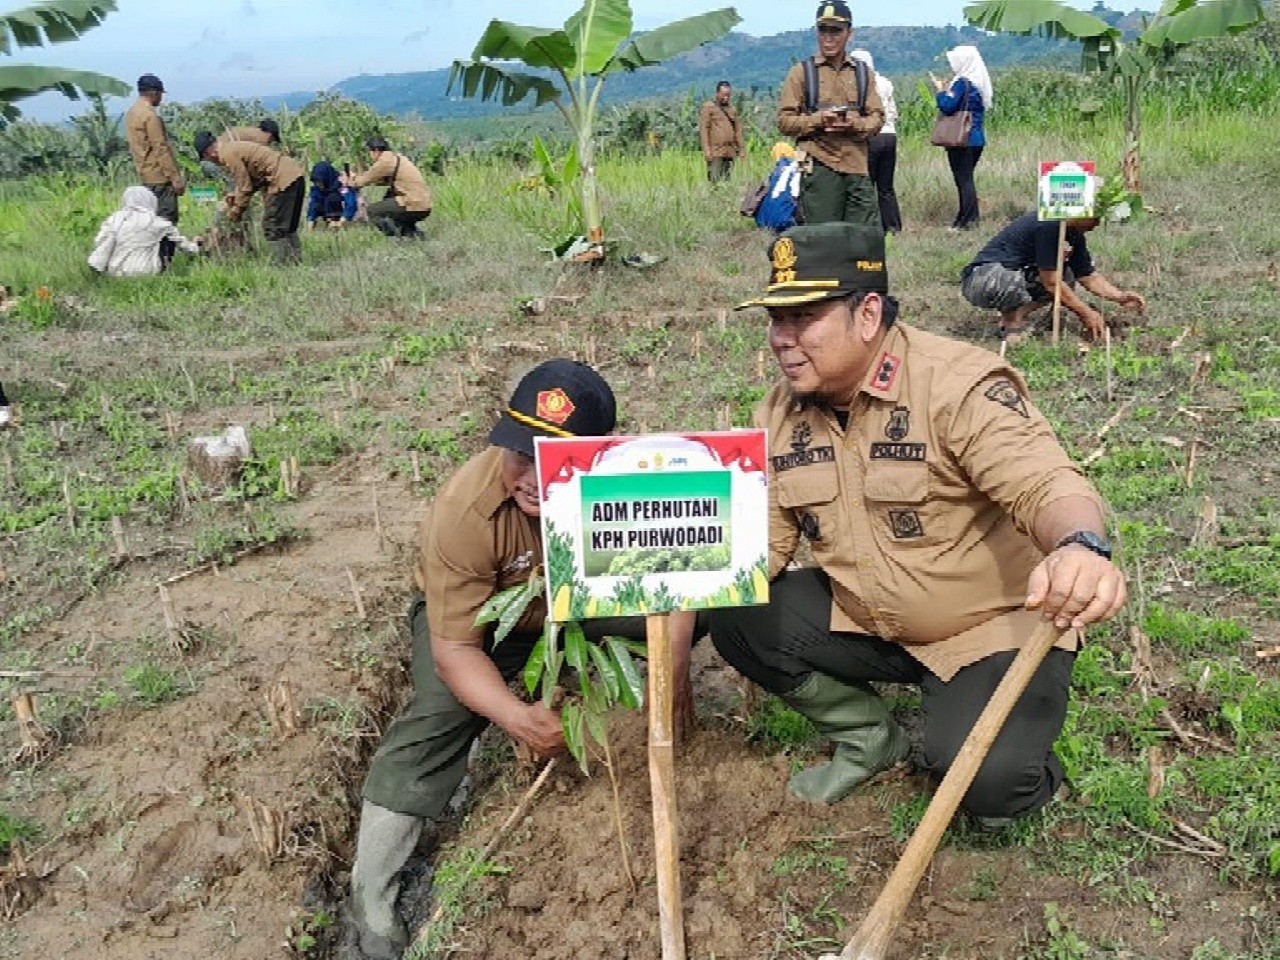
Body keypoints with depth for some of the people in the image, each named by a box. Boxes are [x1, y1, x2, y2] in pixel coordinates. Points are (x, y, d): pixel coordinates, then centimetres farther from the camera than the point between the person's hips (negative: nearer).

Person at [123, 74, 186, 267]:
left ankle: (156, 258, 16)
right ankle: (163, 261, -9)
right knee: (166, 220, -8)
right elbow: (161, 149, -18)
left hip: (145, 175, 10)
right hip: (160, 176, -10)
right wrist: (176, 178, -17)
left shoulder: (131, 113, 15)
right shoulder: (150, 115, -15)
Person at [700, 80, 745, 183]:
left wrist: (742, 148, 15)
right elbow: (703, 129, -4)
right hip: (715, 151, -5)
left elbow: (737, 130, 21)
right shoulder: (708, 107, 3)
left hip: (730, 152, 5)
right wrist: (706, 149, -13)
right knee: (715, 180, -12)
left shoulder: (732, 109, 18)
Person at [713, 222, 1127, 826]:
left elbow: (1043, 485, -32)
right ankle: (868, 737, 10)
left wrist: (1081, 548, -55)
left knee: (984, 778, -27)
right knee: (737, 621, -13)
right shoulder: (780, 413, -2)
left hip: (992, 625, -5)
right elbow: (760, 542, -1)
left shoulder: (960, 386, -20)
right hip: (862, 620, 6)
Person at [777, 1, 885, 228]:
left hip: (857, 166, 3)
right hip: (819, 167, -3)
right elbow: (785, 121, 2)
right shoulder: (802, 72, 6)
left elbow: (877, 118, 12)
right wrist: (818, 120, -15)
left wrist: (854, 125, -10)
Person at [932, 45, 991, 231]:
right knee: (967, 178, 14)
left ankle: (967, 221, -6)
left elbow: (947, 106, -19)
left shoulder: (962, 83, -13)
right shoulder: (980, 82, 12)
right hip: (977, 138, 8)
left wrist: (940, 91, -1)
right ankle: (970, 217, 18)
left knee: (963, 179, -6)